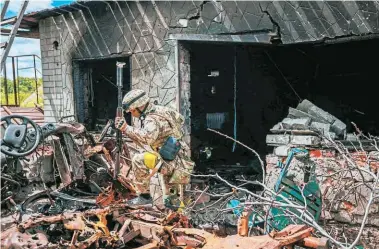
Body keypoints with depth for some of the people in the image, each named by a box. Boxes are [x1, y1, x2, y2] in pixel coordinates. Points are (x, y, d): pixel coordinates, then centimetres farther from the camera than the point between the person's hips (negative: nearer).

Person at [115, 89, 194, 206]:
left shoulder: (153, 119, -21)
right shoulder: (159, 109, 6)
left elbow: (147, 138, -40)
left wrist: (126, 128, -33)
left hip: (176, 163, -10)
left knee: (139, 160, -19)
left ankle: (144, 196, -8)